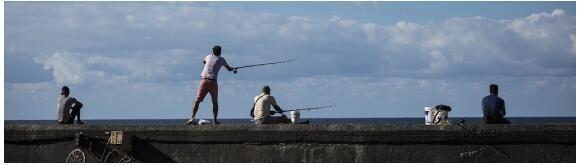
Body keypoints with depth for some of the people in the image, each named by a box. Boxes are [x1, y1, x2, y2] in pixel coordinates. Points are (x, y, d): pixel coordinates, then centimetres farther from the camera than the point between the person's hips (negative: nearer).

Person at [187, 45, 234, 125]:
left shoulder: (209, 57, 14)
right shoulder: (221, 59, 8)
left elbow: (204, 61, 37)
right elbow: (228, 69, 22)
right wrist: (232, 68, 44)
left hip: (204, 81, 1)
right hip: (213, 82, -1)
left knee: (197, 101, 0)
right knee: (215, 102, 13)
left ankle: (192, 118, -12)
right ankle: (215, 119, 5)